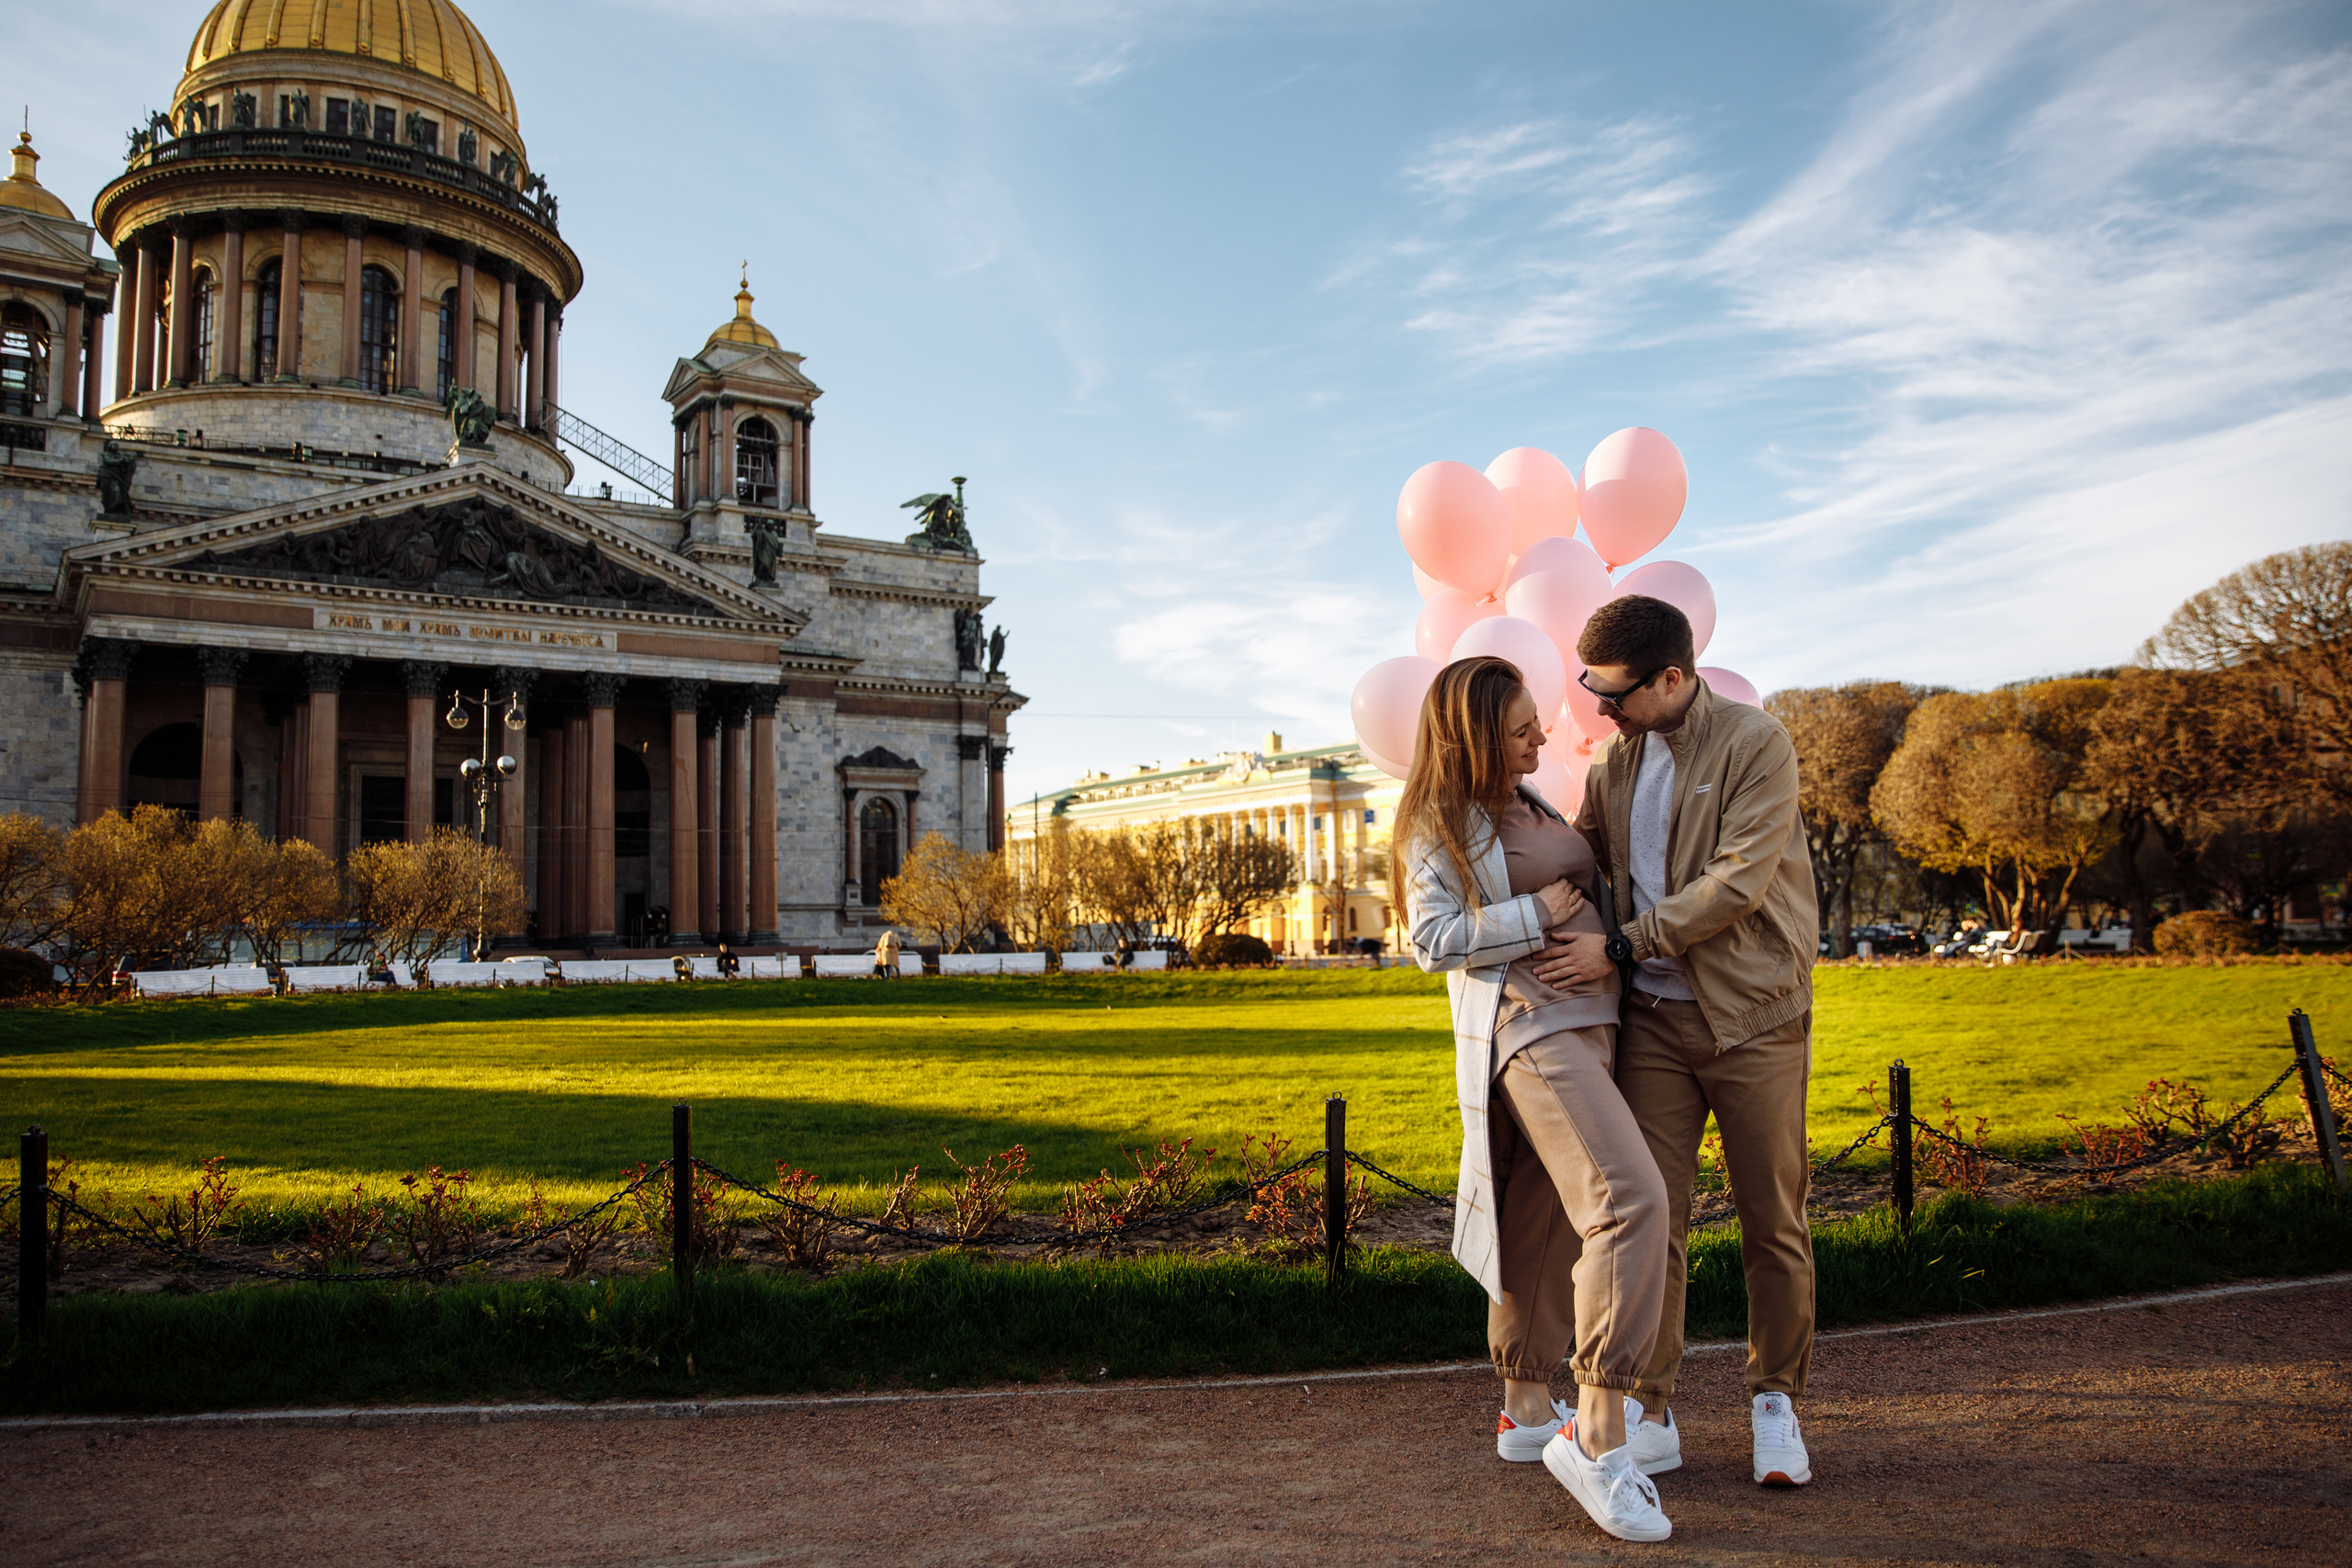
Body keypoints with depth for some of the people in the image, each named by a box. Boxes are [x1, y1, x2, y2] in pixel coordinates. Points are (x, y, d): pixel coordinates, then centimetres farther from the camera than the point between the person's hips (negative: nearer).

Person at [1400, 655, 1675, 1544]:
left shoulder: (1526, 805, 20)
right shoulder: (1439, 826, -6)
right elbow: (1433, 939, -13)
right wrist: (1538, 915, -14)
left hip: (1587, 1020, 9)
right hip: (1525, 1028, -9)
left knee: (1547, 1222, 12)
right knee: (1629, 1201, -22)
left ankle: (1527, 1411, 24)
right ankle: (1599, 1437, -19)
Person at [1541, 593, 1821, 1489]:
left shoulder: (1755, 744, -9)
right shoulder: (1615, 762, 10)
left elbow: (1738, 883, -18)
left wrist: (1619, 945, -18)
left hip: (1752, 1014, -4)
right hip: (1654, 1018, 4)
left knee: (1773, 1221, 5)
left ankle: (1775, 1399, 22)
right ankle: (1650, 1408, 12)